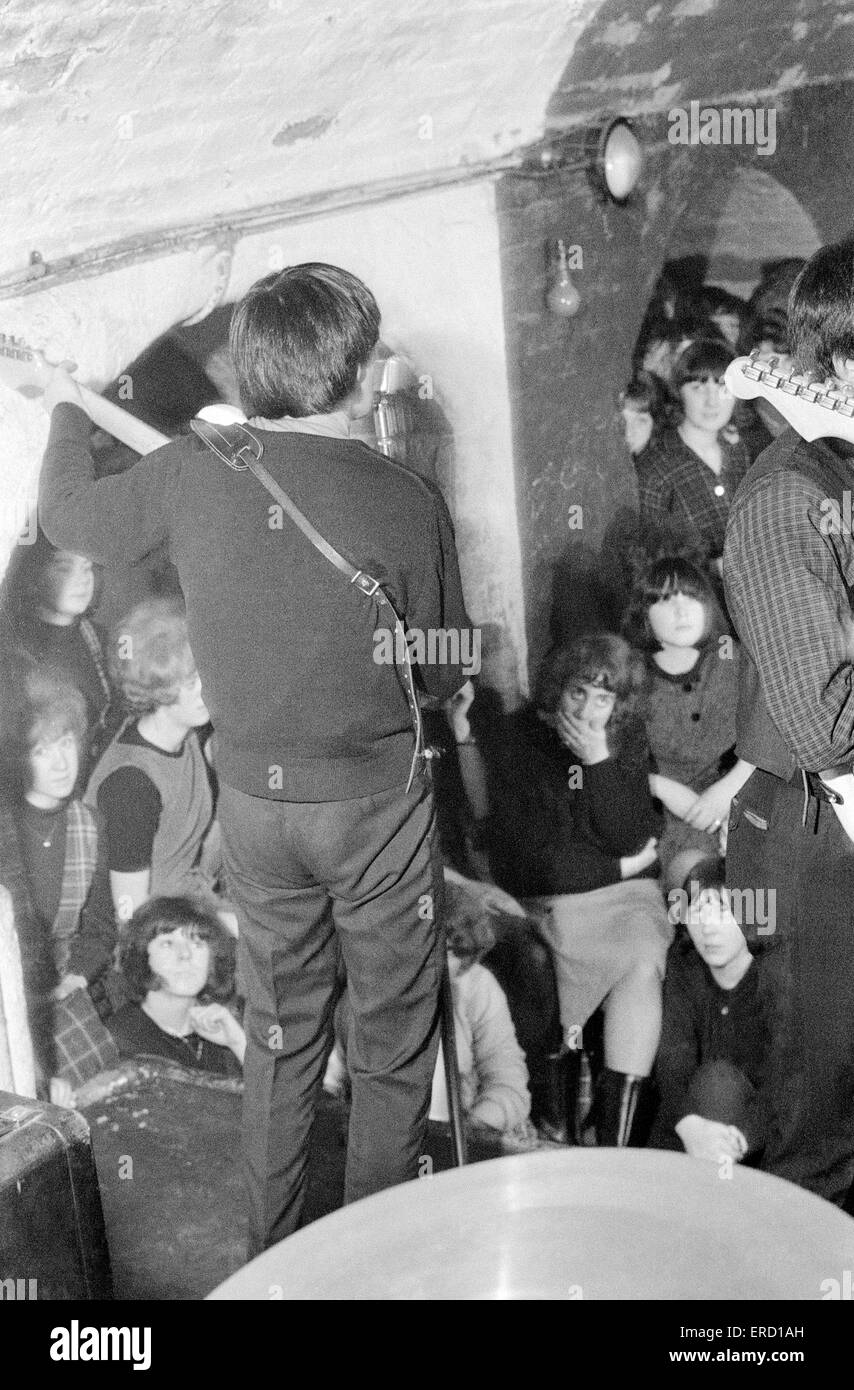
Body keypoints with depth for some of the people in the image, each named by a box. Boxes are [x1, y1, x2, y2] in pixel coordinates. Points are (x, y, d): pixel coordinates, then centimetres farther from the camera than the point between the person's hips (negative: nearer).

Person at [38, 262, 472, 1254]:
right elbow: (443, 677, -7)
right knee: (393, 1039, 17)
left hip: (251, 794, 4)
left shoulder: (190, 473, -10)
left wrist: (65, 412, 28)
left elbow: (67, 517, 10)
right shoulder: (407, 503, -17)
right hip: (375, 797, -3)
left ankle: (272, 1254, 40)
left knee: (278, 1032, 23)